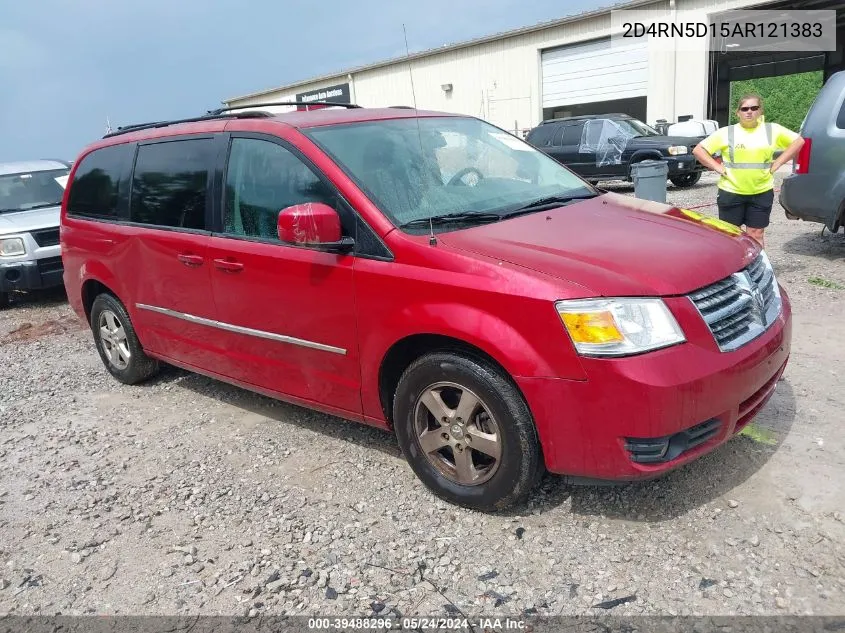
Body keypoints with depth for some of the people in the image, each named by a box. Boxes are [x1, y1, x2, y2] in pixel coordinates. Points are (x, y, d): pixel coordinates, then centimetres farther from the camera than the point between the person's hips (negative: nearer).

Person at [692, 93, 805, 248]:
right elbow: (698, 150, 1)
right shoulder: (726, 132, 0)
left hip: (762, 193, 1)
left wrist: (778, 162, 2)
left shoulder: (772, 130, 5)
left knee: (756, 235, 8)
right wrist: (716, 167, -7)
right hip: (731, 192, -1)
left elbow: (799, 141, 12)